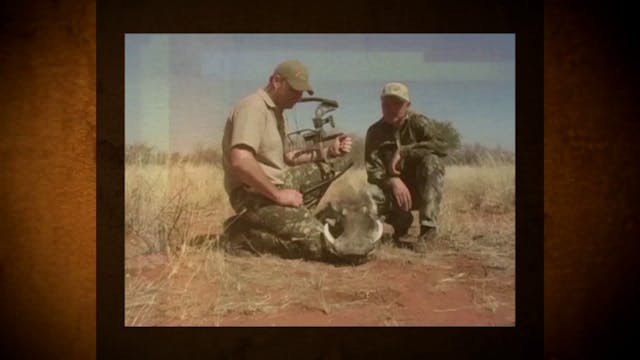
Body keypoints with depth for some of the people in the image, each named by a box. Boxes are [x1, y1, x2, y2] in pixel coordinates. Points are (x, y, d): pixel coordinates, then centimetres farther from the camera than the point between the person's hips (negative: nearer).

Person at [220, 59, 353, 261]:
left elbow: (286, 157, 22)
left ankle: (293, 218, 4)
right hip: (255, 194, -10)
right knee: (319, 244, -21)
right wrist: (278, 195, -22)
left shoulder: (277, 112, 16)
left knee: (340, 159, 11)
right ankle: (243, 235, -9)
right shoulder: (253, 108, -16)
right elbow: (240, 161, -29)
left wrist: (327, 151, 7)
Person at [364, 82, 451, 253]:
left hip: (421, 190, -1)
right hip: (393, 190, 1)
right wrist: (394, 182, -31)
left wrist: (403, 152, -29)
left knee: (431, 160, -31)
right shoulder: (375, 131, -1)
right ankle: (400, 223, -1)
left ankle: (428, 227, -28)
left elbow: (441, 146, -26)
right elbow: (372, 170, -11)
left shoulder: (418, 122, -7)